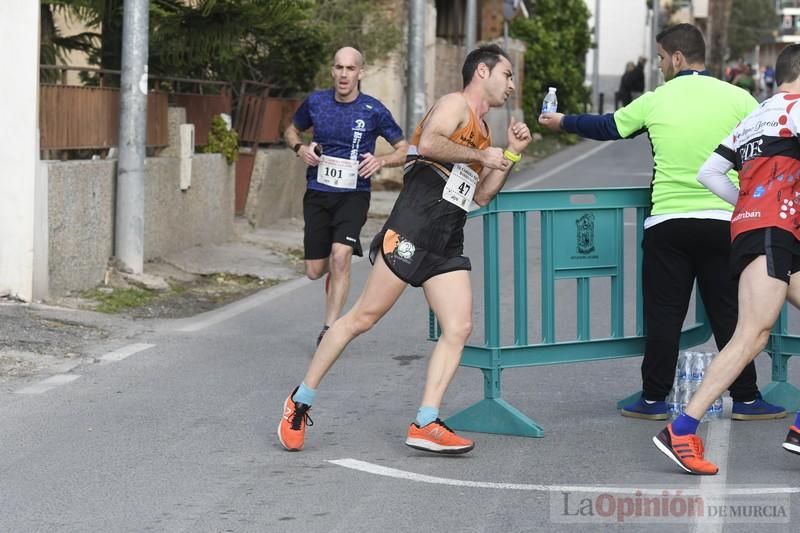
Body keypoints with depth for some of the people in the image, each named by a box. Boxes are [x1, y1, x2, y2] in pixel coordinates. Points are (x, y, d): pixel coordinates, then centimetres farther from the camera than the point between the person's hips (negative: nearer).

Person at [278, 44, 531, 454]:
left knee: (459, 327, -5)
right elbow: (428, 143, -19)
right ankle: (300, 402, 3)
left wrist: (511, 154, 18)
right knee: (364, 316, -6)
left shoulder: (481, 131, 26)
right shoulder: (456, 103, 1)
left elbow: (481, 195, 26)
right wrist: (481, 156, -11)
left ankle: (424, 426, -4)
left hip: (447, 245, 9)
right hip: (412, 229, -9)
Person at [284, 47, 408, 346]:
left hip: (353, 194, -3)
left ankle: (329, 329, -15)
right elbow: (291, 131, 20)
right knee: (315, 272, 4)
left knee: (340, 257, -23)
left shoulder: (373, 111, -5)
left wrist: (381, 161, -16)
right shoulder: (315, 102, 2)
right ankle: (335, 268, 42)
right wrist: (300, 148, -2)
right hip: (317, 194, 3)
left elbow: (404, 150, 4)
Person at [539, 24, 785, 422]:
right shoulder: (737, 98, -2)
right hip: (723, 221, 0)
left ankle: (653, 400, 12)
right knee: (730, 314, 6)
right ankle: (746, 400, 9)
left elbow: (605, 127, 16)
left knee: (663, 315, 7)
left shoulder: (655, 101, 1)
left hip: (667, 222, 0)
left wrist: (563, 122, 32)